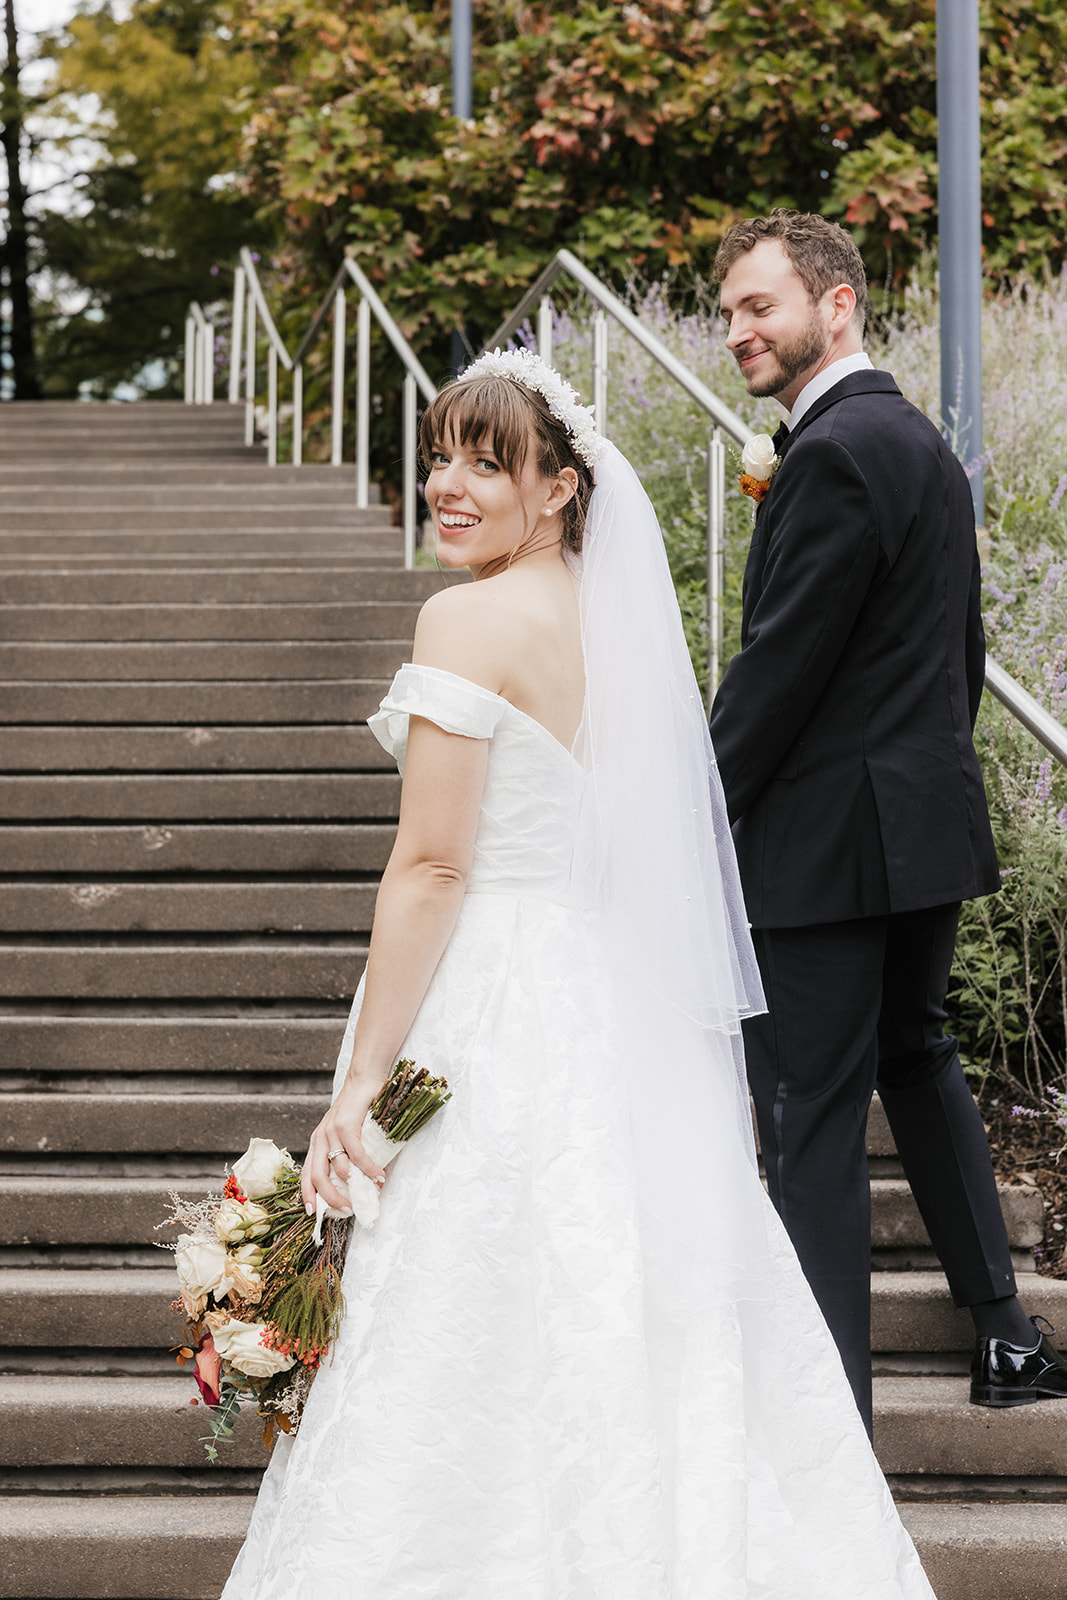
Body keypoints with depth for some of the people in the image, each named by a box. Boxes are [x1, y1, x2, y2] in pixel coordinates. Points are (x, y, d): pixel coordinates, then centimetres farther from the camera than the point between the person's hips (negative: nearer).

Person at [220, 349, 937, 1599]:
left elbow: (433, 867, -17)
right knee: (648, 1332, 14)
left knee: (471, 1346, -2)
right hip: (620, 1014, 8)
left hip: (495, 1022, -8)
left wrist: (362, 1081, -14)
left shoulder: (470, 620, -13)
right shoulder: (614, 618, 11)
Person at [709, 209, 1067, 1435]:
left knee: (810, 1112, -4)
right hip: (929, 822, 10)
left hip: (827, 840, -10)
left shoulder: (832, 456, -17)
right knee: (914, 1058, 23)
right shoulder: (921, 442, 14)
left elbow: (777, 664, -19)